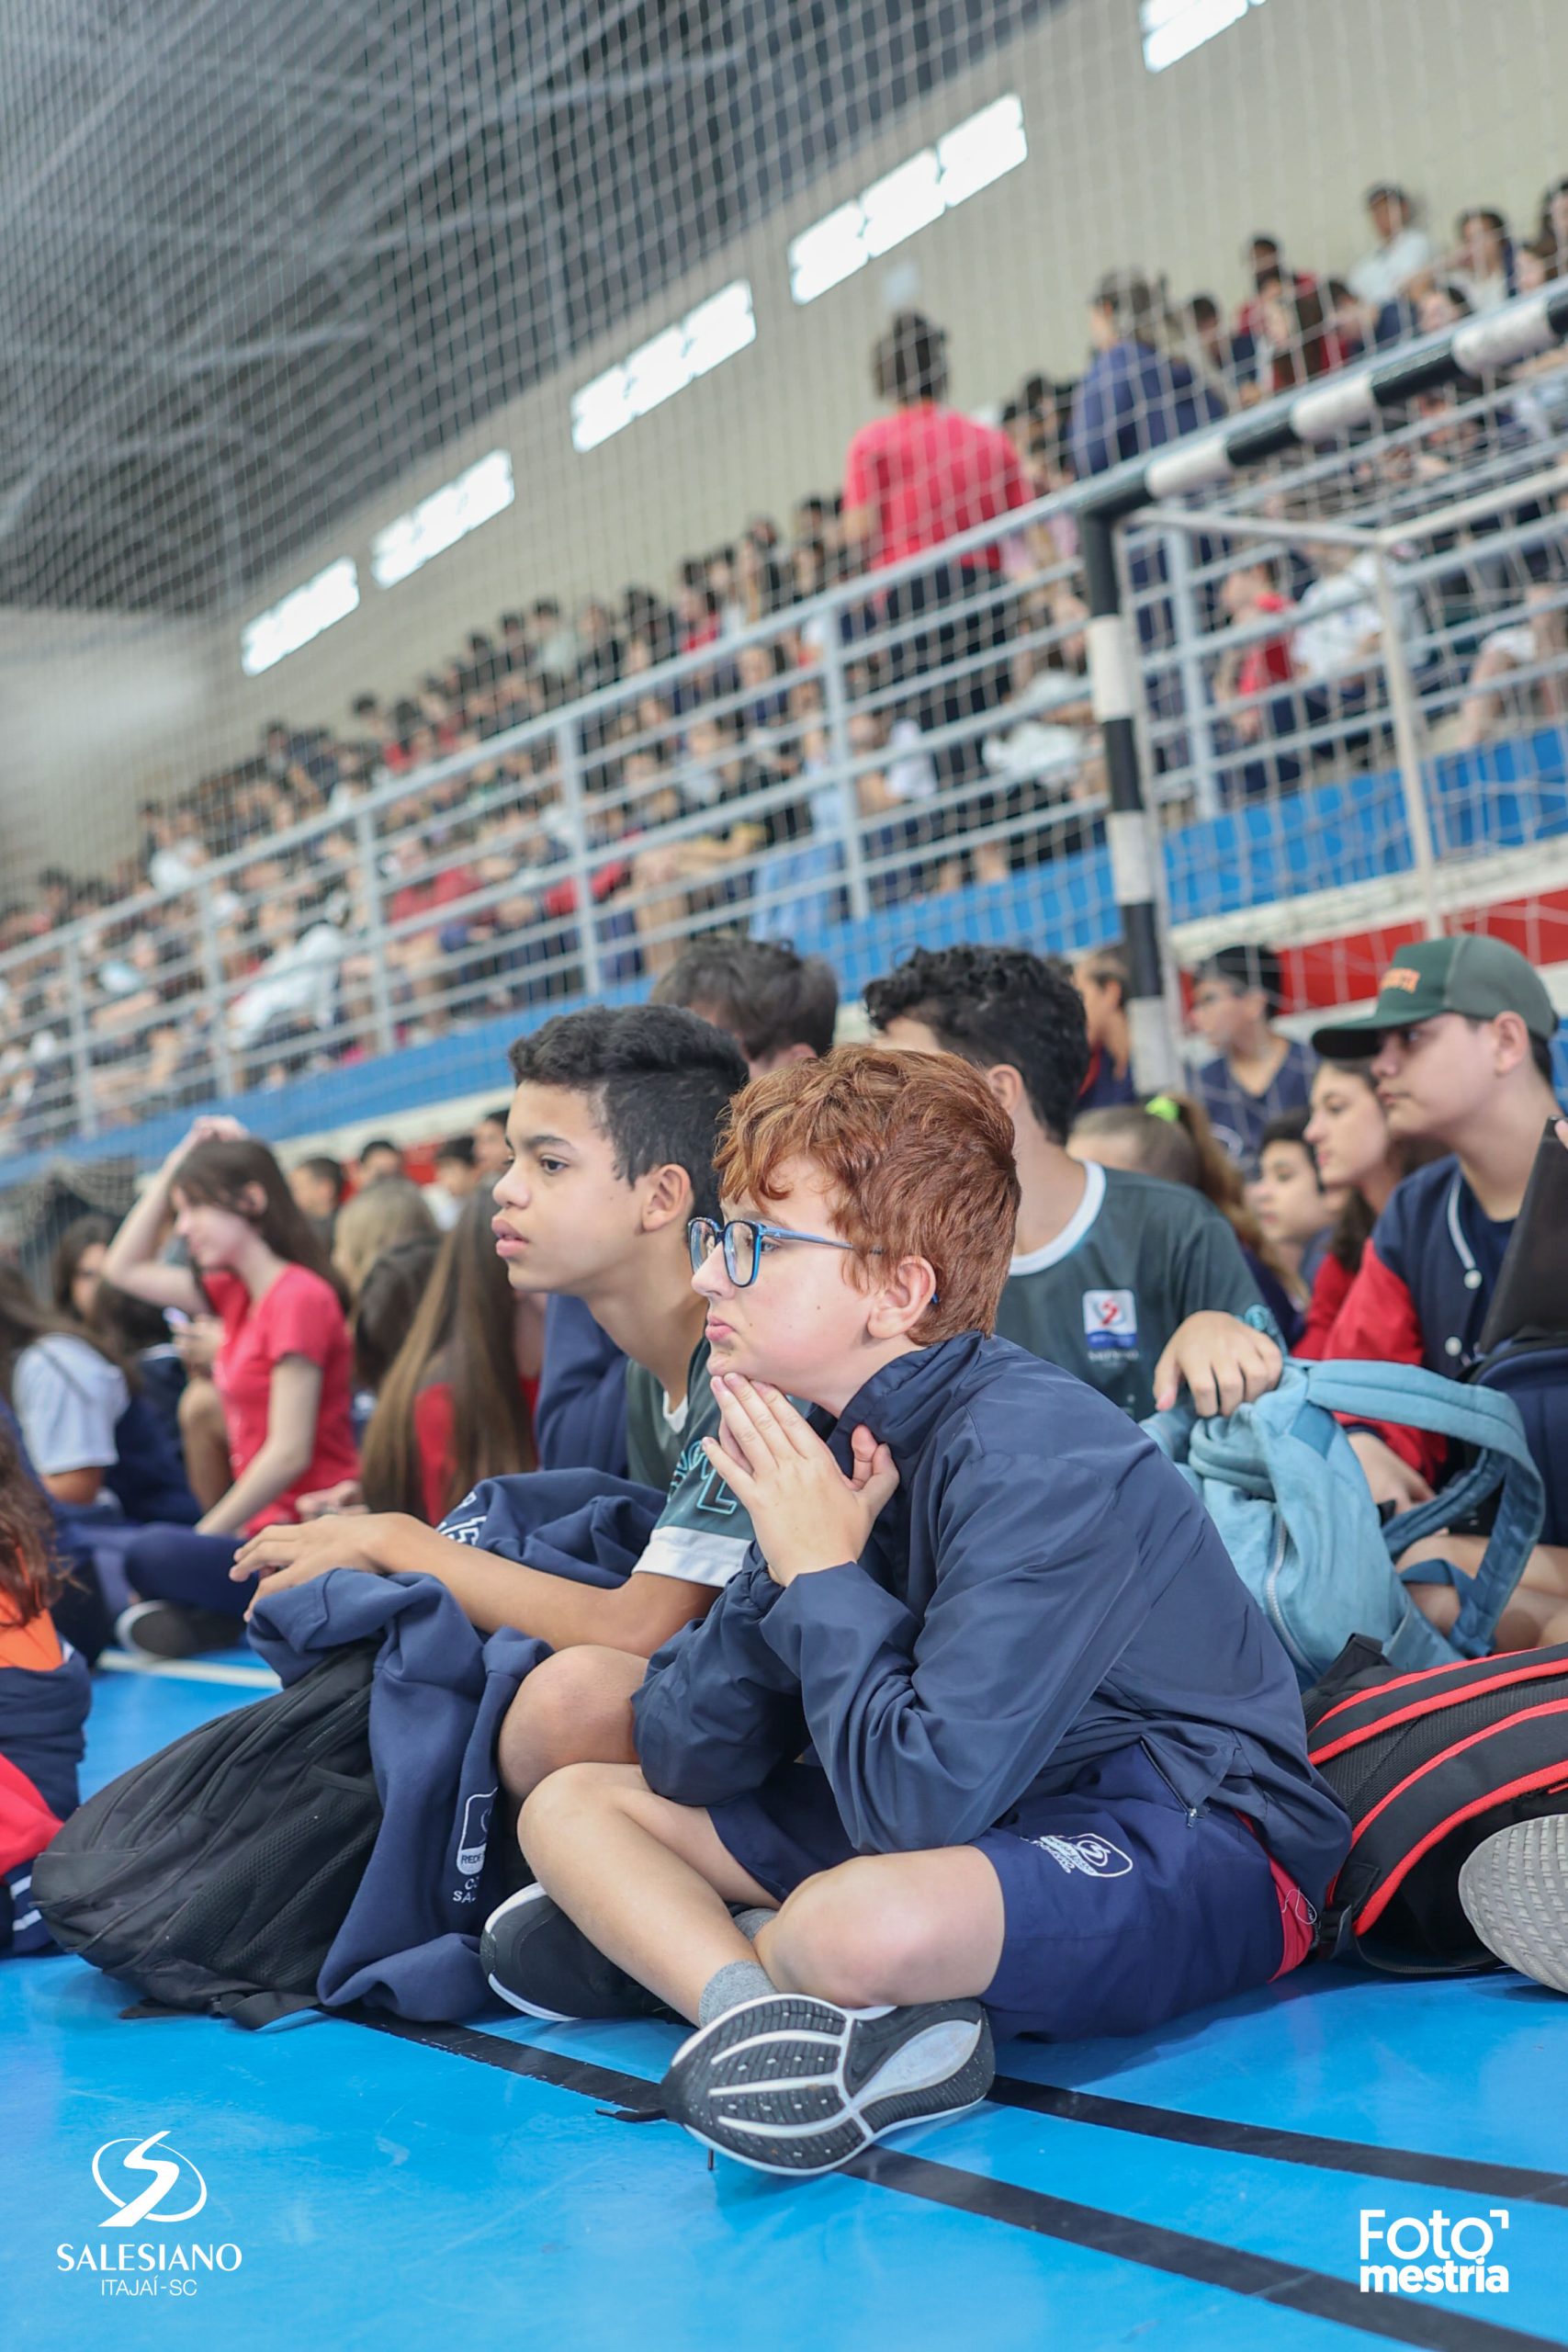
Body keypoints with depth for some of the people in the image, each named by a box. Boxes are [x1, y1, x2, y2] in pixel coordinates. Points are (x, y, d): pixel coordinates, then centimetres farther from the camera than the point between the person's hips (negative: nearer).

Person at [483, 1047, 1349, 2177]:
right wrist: (785, 1573, -15)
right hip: (989, 1815, 9)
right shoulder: (838, 1440, -1)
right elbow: (689, 1767, 0)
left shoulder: (1031, 1459, -24)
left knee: (865, 1924, -40)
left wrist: (825, 1577, -20)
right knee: (569, 1803, 5)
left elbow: (925, 1799, -32)